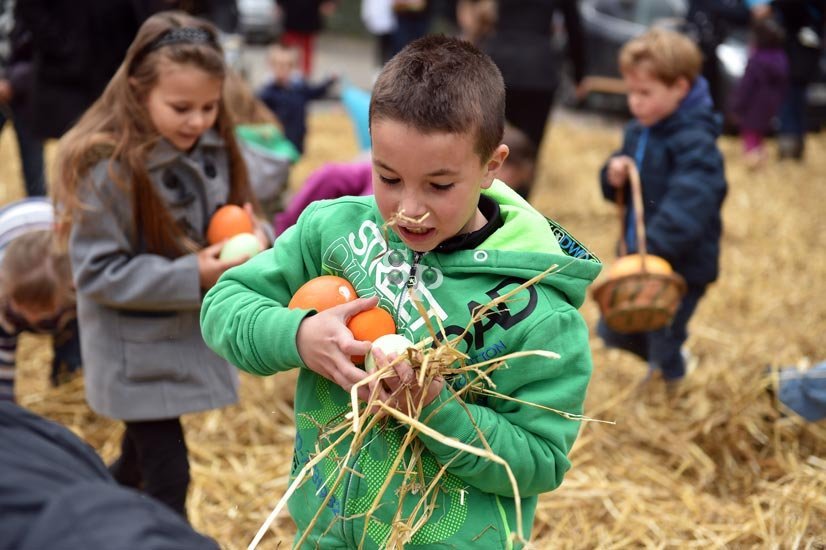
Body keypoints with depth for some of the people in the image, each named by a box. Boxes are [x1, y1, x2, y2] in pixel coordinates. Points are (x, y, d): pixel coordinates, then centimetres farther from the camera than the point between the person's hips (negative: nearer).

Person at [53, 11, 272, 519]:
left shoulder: (212, 148, -3)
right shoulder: (106, 166, -23)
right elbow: (97, 273, -21)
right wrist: (191, 277, -29)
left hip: (193, 334, 7)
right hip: (139, 352, -7)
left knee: (145, 451, 26)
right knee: (167, 476, 0)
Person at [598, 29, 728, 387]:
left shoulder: (695, 143, -24)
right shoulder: (638, 131, 3)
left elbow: (687, 206, -36)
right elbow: (620, 192, 12)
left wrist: (651, 248, -46)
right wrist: (614, 176, -12)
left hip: (682, 267, -8)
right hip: (639, 258, 8)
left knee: (664, 348, 7)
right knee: (612, 331, 17)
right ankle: (665, 359, 44)